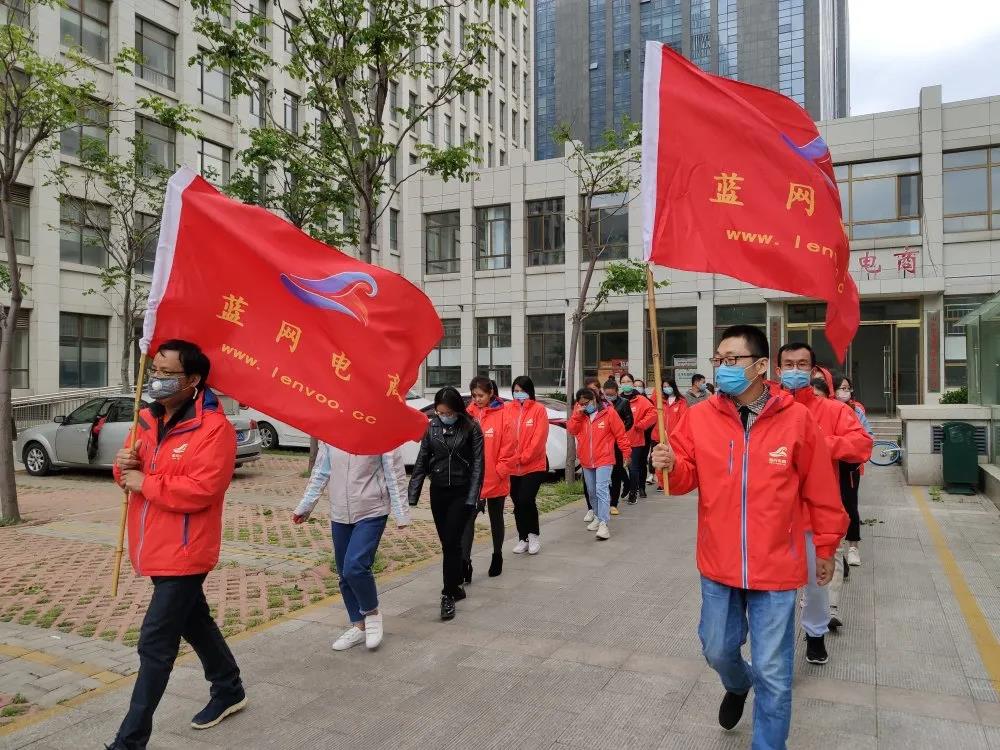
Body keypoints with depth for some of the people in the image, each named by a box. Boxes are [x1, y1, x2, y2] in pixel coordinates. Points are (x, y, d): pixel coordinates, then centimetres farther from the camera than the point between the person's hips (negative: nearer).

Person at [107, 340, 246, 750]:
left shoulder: (213, 427, -19)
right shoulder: (148, 419, 8)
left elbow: (200, 489, -27)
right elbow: (135, 475, 16)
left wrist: (145, 483, -19)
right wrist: (125, 464, -7)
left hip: (183, 552, -9)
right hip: (157, 548, 9)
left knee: (155, 643, -3)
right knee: (194, 622, 22)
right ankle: (229, 690, 41)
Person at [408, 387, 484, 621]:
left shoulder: (471, 428, -8)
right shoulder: (432, 427, 2)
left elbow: (477, 464, -8)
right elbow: (421, 462, 5)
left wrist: (472, 497, -15)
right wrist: (412, 495, 1)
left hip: (462, 492, -4)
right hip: (438, 491, 4)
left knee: (451, 542, -9)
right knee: (447, 543, 10)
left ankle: (448, 595, -1)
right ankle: (456, 587, 25)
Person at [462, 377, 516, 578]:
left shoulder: (504, 415, -9)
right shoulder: (469, 413, 2)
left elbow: (508, 448, -9)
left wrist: (499, 471, -11)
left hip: (496, 480, -2)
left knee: (496, 519, 16)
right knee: (467, 518, -7)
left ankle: (497, 556, 34)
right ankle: (465, 561, -7)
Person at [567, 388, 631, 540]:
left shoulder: (609, 412, -8)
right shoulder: (579, 414, 6)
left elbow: (620, 434, -5)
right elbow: (571, 430, -4)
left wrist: (627, 452, -4)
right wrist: (578, 414, -14)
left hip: (604, 459, -6)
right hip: (586, 461, 6)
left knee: (602, 490, -17)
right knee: (592, 492, 16)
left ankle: (603, 524, -21)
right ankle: (597, 517, 33)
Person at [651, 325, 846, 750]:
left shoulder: (796, 418, -11)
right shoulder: (699, 416, -6)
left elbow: (820, 489, -2)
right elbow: (687, 477, -1)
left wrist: (826, 545, 5)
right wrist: (671, 466, -24)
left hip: (775, 567, -2)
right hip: (717, 564, 3)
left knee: (773, 672, 9)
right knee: (717, 650, 21)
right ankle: (738, 685, 56)